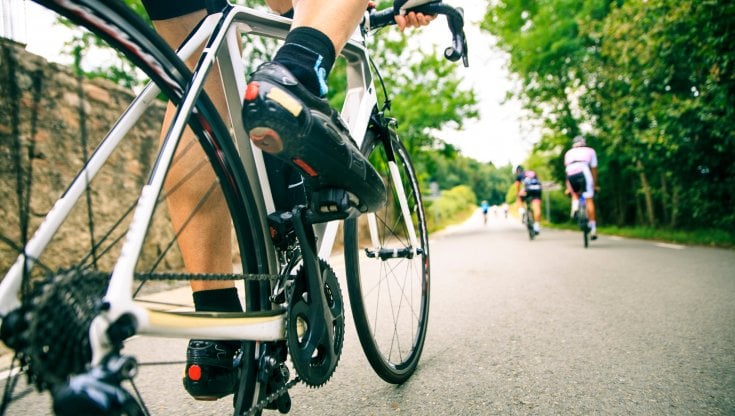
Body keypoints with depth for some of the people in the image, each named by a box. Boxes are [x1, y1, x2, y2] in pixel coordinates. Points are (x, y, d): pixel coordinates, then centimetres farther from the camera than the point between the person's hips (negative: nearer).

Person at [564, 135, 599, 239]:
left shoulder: (568, 153, 32)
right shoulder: (590, 151, 28)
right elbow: (594, 169, 24)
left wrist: (568, 187, 33)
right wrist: (595, 184, 31)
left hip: (571, 175, 2)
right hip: (583, 172, -2)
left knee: (575, 193, 30)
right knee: (589, 200, 2)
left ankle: (575, 207, 0)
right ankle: (593, 227, -2)